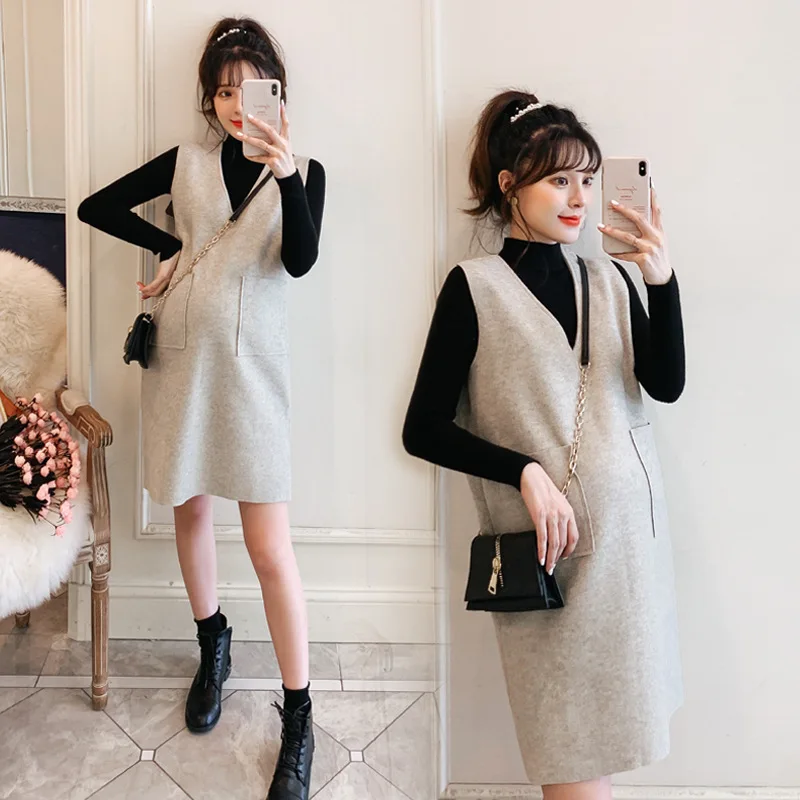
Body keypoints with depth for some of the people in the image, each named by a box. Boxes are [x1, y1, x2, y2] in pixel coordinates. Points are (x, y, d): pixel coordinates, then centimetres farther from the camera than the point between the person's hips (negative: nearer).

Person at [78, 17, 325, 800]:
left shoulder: (302, 171, 3)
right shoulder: (186, 162, 7)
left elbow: (300, 260, -14)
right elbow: (95, 206, 11)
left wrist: (288, 174, -28)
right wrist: (170, 246, 1)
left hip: (251, 365, -3)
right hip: (180, 355, 3)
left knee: (270, 547, -6)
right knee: (190, 510, 15)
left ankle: (298, 721, 6)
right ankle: (213, 643, 40)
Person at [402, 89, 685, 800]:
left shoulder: (609, 279, 6)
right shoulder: (475, 288, -6)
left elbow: (666, 386, -6)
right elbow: (424, 430, -8)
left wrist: (662, 281, -19)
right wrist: (527, 472, -18)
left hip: (632, 528, 5)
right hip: (547, 540, -4)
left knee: (611, 731, 17)